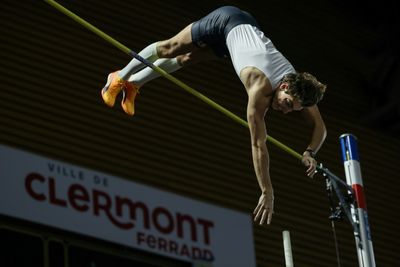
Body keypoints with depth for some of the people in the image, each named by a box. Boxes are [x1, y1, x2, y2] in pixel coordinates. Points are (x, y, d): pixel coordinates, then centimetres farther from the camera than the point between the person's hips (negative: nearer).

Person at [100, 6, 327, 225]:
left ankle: (132, 84, 45)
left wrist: (310, 153, -30)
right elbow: (258, 145, -43)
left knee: (186, 59, 23)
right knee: (169, 49, 16)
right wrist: (267, 193, -44)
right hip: (227, 23, -5)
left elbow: (321, 127, -10)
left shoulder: (299, 88, -24)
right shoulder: (261, 89, -42)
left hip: (248, 27, 6)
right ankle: (120, 78, 41)